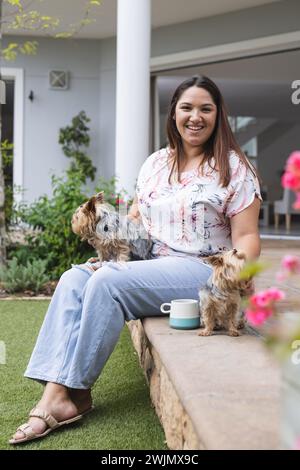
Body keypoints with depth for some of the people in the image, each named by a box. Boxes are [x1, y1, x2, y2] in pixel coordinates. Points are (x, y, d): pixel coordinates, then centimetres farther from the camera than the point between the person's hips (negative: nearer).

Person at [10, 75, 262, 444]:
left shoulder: (234, 167, -2)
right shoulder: (155, 163, 14)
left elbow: (246, 236, -5)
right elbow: (135, 217, 23)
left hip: (200, 270, -6)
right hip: (147, 263, 6)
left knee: (107, 283, -28)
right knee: (74, 279, -17)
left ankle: (75, 391, -15)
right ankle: (54, 393, -25)